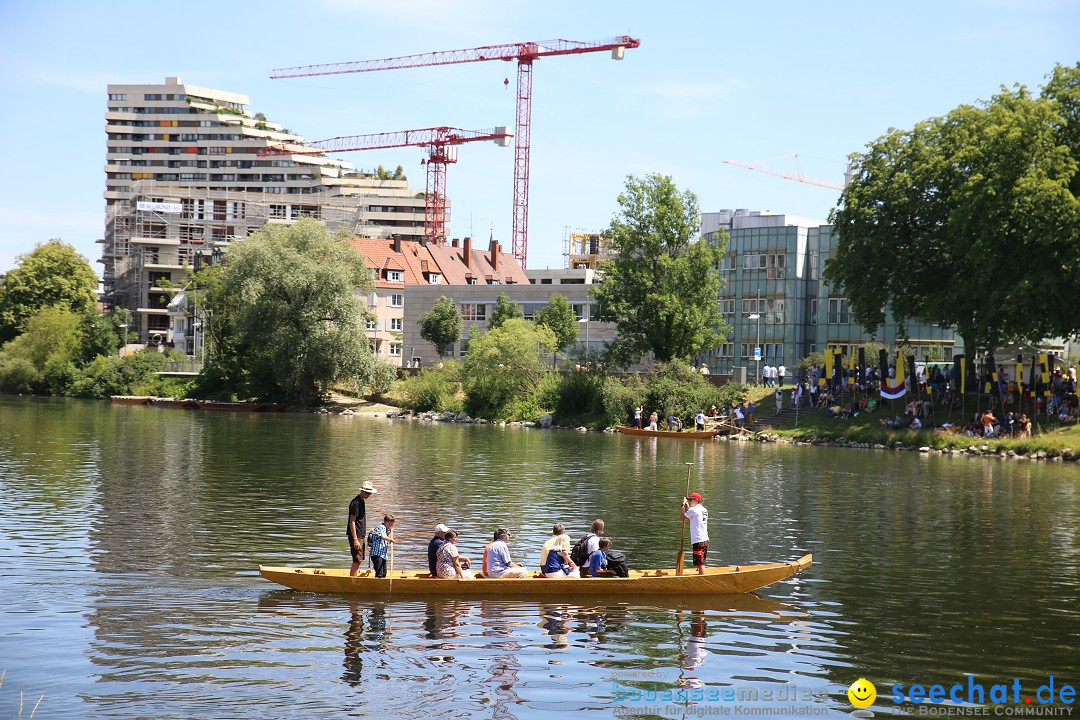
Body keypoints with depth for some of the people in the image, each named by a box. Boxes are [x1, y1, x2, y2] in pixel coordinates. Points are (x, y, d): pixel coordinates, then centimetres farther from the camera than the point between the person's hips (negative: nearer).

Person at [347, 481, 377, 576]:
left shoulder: (362, 501, 15)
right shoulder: (356, 503, -15)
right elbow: (352, 521, -20)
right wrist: (355, 540, -23)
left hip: (361, 535, 10)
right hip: (356, 536, -10)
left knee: (358, 560, 13)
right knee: (357, 560, -11)